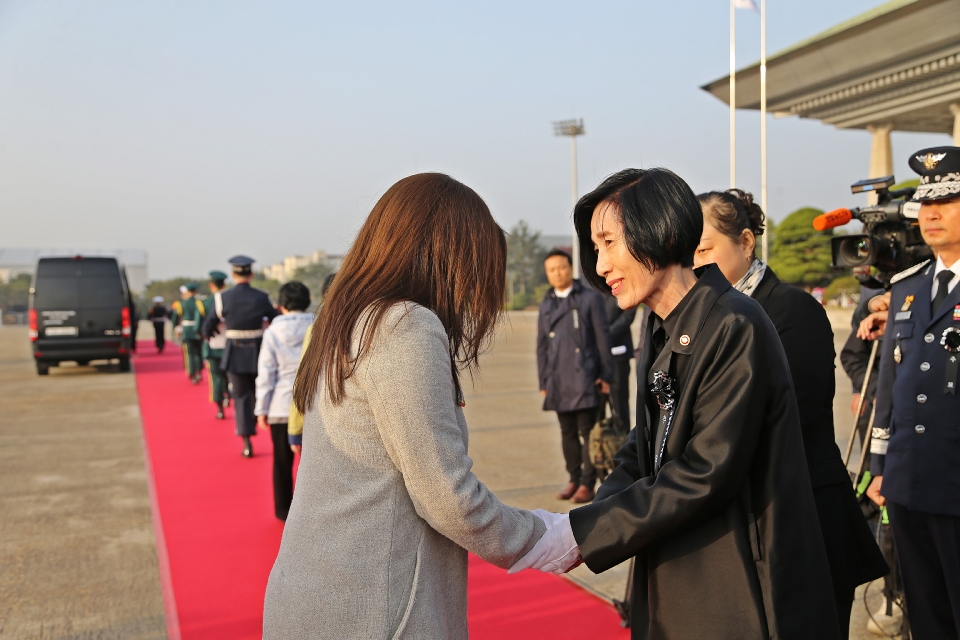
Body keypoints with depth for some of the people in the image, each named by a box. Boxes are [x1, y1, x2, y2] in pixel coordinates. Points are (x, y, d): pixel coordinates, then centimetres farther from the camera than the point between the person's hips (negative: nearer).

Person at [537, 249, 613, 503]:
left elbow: (603, 338, -1)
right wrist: (543, 381, 11)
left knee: (588, 431, -2)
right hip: (559, 381, 4)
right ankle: (574, 479, 20)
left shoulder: (590, 298, 1)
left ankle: (588, 484, 5)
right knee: (568, 432, 10)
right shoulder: (546, 305, 14)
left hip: (585, 377, -4)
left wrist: (606, 375, -5)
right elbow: (542, 346, 16)